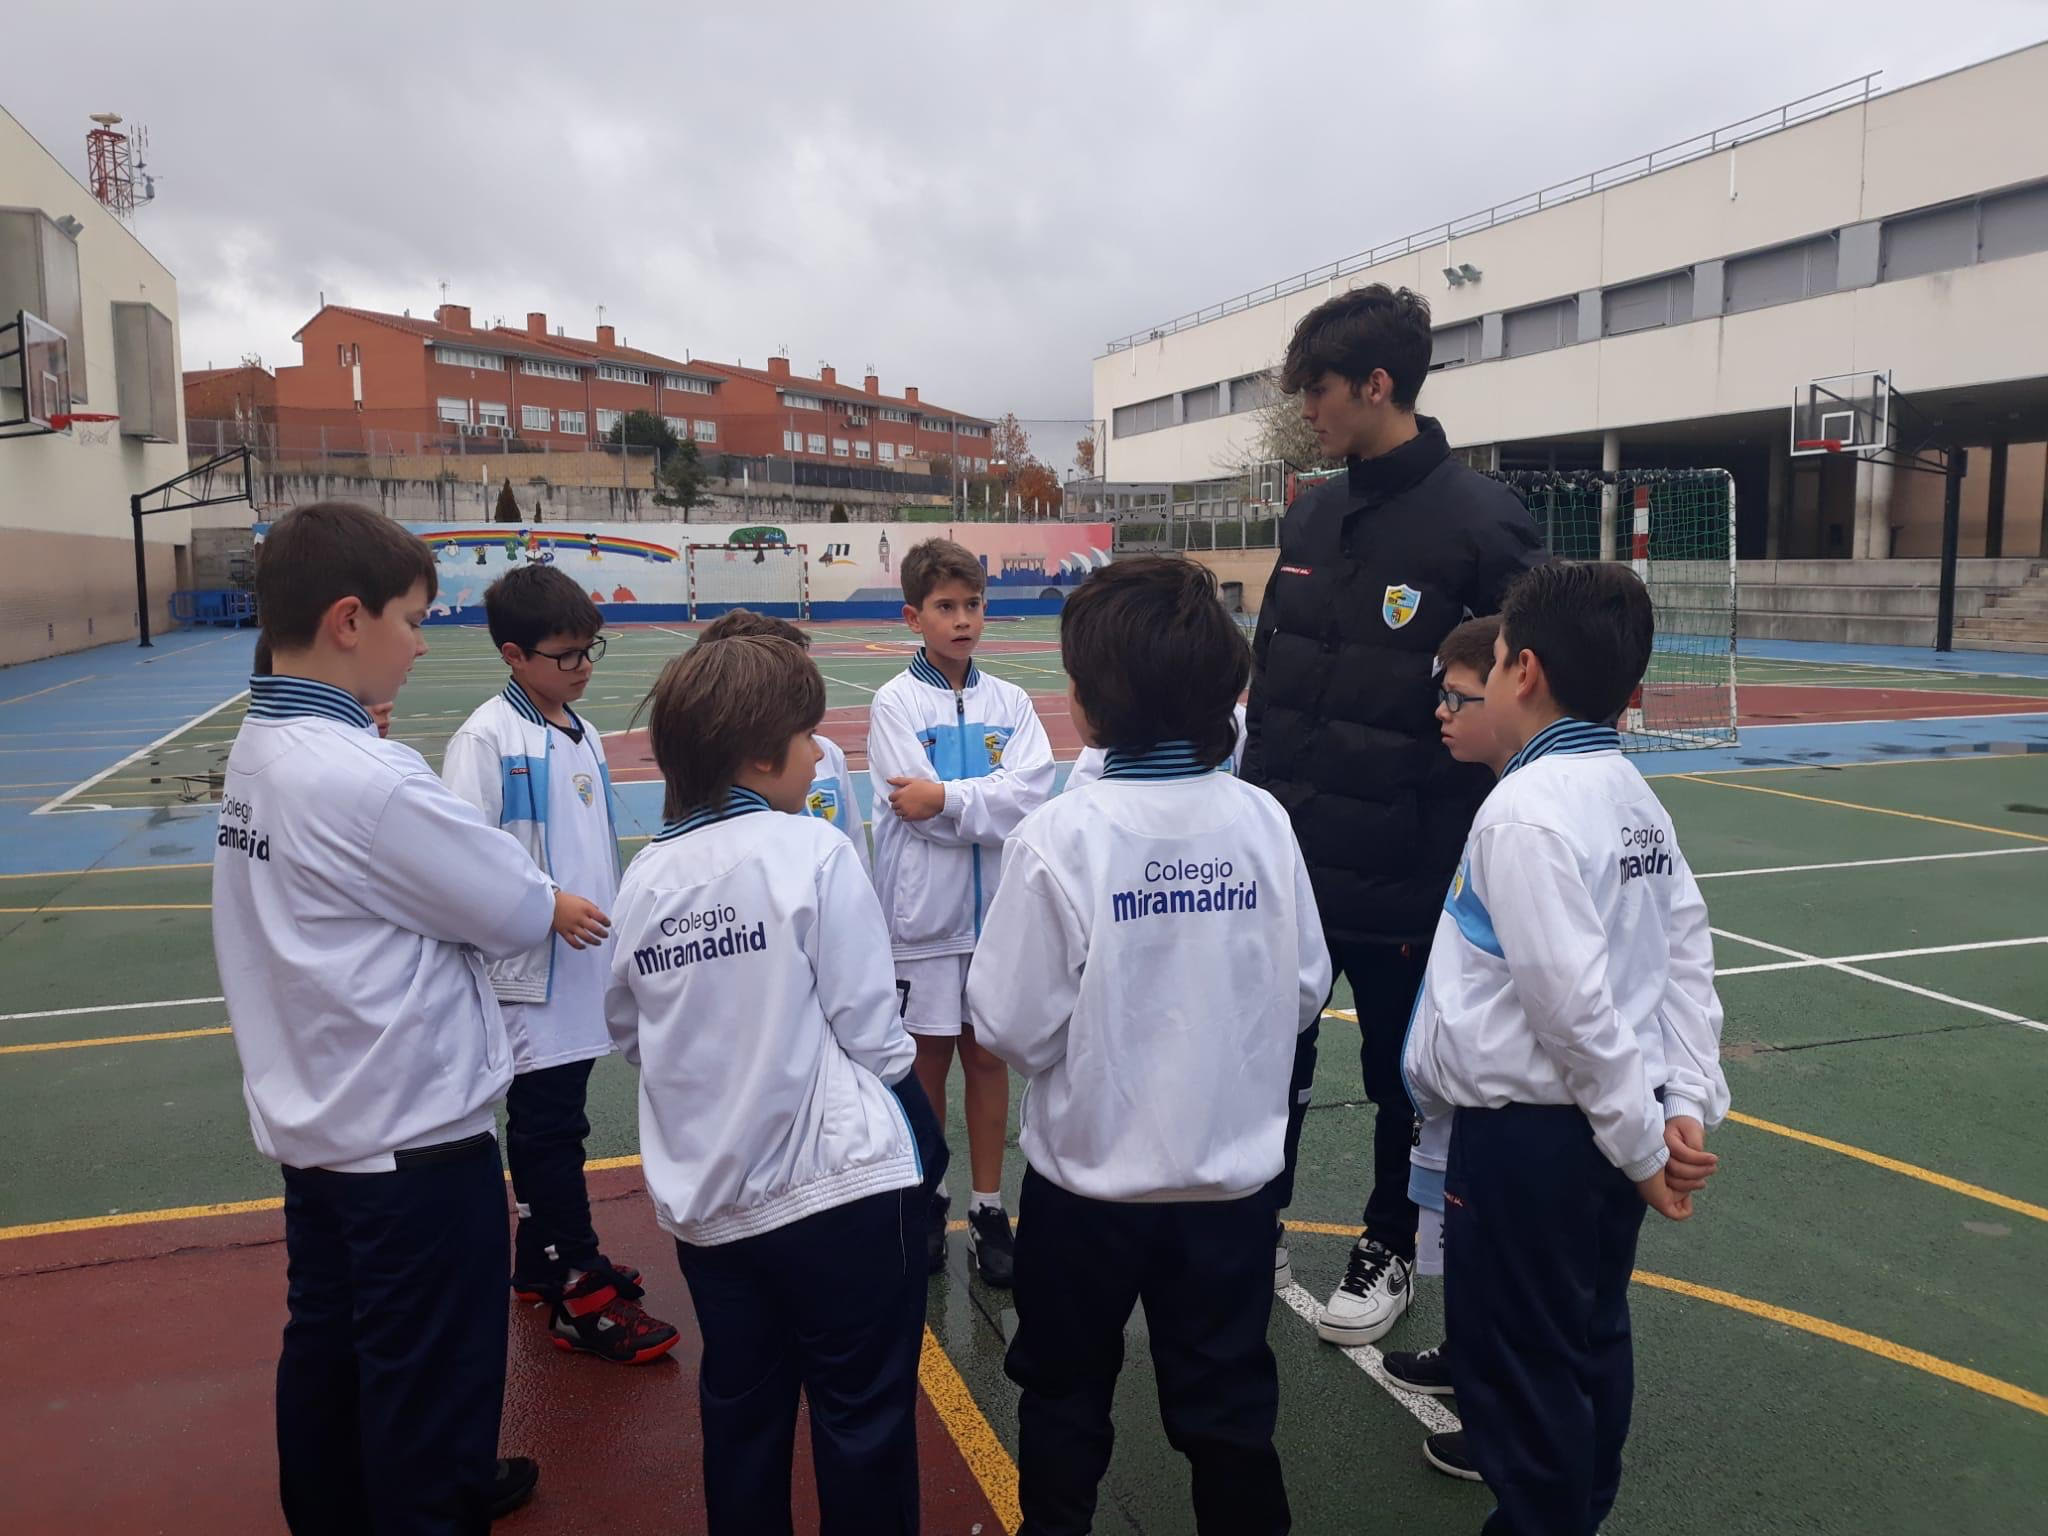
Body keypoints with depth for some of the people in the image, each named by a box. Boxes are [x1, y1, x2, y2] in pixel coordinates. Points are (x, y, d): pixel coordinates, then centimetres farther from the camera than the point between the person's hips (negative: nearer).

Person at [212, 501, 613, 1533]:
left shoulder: (257, 753, 3)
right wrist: (551, 907, 5)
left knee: (329, 1348, 23)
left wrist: (517, 900, -3)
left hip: (311, 1122, 9)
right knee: (432, 1377, 8)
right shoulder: (363, 776, -24)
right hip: (412, 1132, -9)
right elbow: (512, 912, -15)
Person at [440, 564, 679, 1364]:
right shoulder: (486, 738, -12)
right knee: (550, 1131, 1)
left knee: (551, 1125, 18)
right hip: (530, 974, -7)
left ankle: (543, 1262, 31)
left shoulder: (583, 735, 12)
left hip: (585, 970, 7)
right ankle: (579, 1292, 9)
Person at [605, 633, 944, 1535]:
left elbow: (630, 1034, 7)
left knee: (740, 1410, 21)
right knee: (863, 1419, 11)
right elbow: (870, 1026, -13)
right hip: (837, 1185, -5)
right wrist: (912, 1125, 5)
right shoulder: (811, 850, -14)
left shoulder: (645, 877, 0)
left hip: (706, 1203, 5)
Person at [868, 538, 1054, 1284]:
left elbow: (1031, 792, -11)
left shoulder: (1009, 702, 3)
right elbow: (915, 807, -16)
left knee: (987, 1056, 10)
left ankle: (988, 1208, 23)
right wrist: (991, 803, -11)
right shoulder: (895, 704, -5)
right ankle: (927, 1199, 29)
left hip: (996, 911, 2)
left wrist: (946, 797, -17)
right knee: (928, 1059, 11)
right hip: (925, 914, -2)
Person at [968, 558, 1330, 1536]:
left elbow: (1011, 1024, -17)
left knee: (1064, 1391, 22)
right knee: (1228, 1400, 19)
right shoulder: (1261, 820, -10)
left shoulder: (1060, 835, -21)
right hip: (1233, 1170, 3)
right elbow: (1307, 988, -1)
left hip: (1091, 1173, -2)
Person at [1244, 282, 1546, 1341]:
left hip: (1401, 871, -5)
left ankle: (1390, 1251, 35)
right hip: (1285, 858, 6)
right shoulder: (1310, 518, 6)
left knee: (1404, 1072, 15)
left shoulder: (1481, 523, -14)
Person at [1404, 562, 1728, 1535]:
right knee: (1590, 1344, 23)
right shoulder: (1632, 796, 5)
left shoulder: (1524, 811, -21)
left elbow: (1573, 999, -23)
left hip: (1527, 1134, -9)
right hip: (1606, 1127, 9)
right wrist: (1687, 1102, 1)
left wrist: (1639, 1141, -14)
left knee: (1513, 1368, 7)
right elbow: (1688, 956, 4)